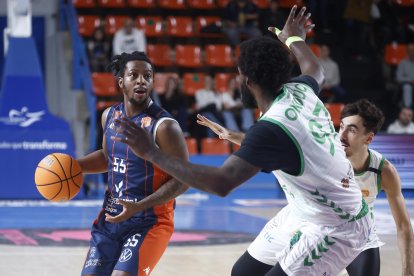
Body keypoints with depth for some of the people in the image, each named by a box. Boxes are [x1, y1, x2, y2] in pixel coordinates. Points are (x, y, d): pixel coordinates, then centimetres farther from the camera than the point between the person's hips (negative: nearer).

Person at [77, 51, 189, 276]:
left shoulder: (163, 126, -17)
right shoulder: (109, 116, 4)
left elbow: (182, 179, -17)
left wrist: (138, 207, -24)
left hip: (149, 221, -6)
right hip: (110, 217, 7)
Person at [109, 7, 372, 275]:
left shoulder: (271, 129, -29)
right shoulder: (300, 90, -4)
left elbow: (222, 183, -39)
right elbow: (316, 71, 23)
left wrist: (152, 153, -35)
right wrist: (295, 39, 44)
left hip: (335, 228, -10)